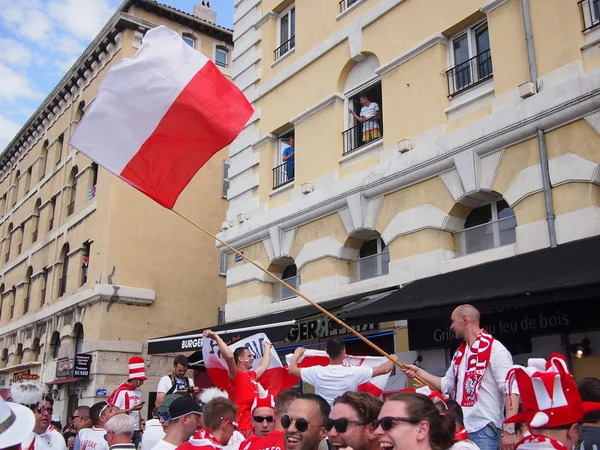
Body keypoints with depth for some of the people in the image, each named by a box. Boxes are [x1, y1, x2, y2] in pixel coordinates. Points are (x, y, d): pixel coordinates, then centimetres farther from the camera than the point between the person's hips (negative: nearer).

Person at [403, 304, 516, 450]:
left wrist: (508, 430, -21)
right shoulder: (459, 353, 15)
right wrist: (419, 372, 16)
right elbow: (447, 385, 22)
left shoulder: (495, 349, -10)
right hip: (460, 428, 8)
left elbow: (510, 390, -16)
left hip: (484, 429, -8)